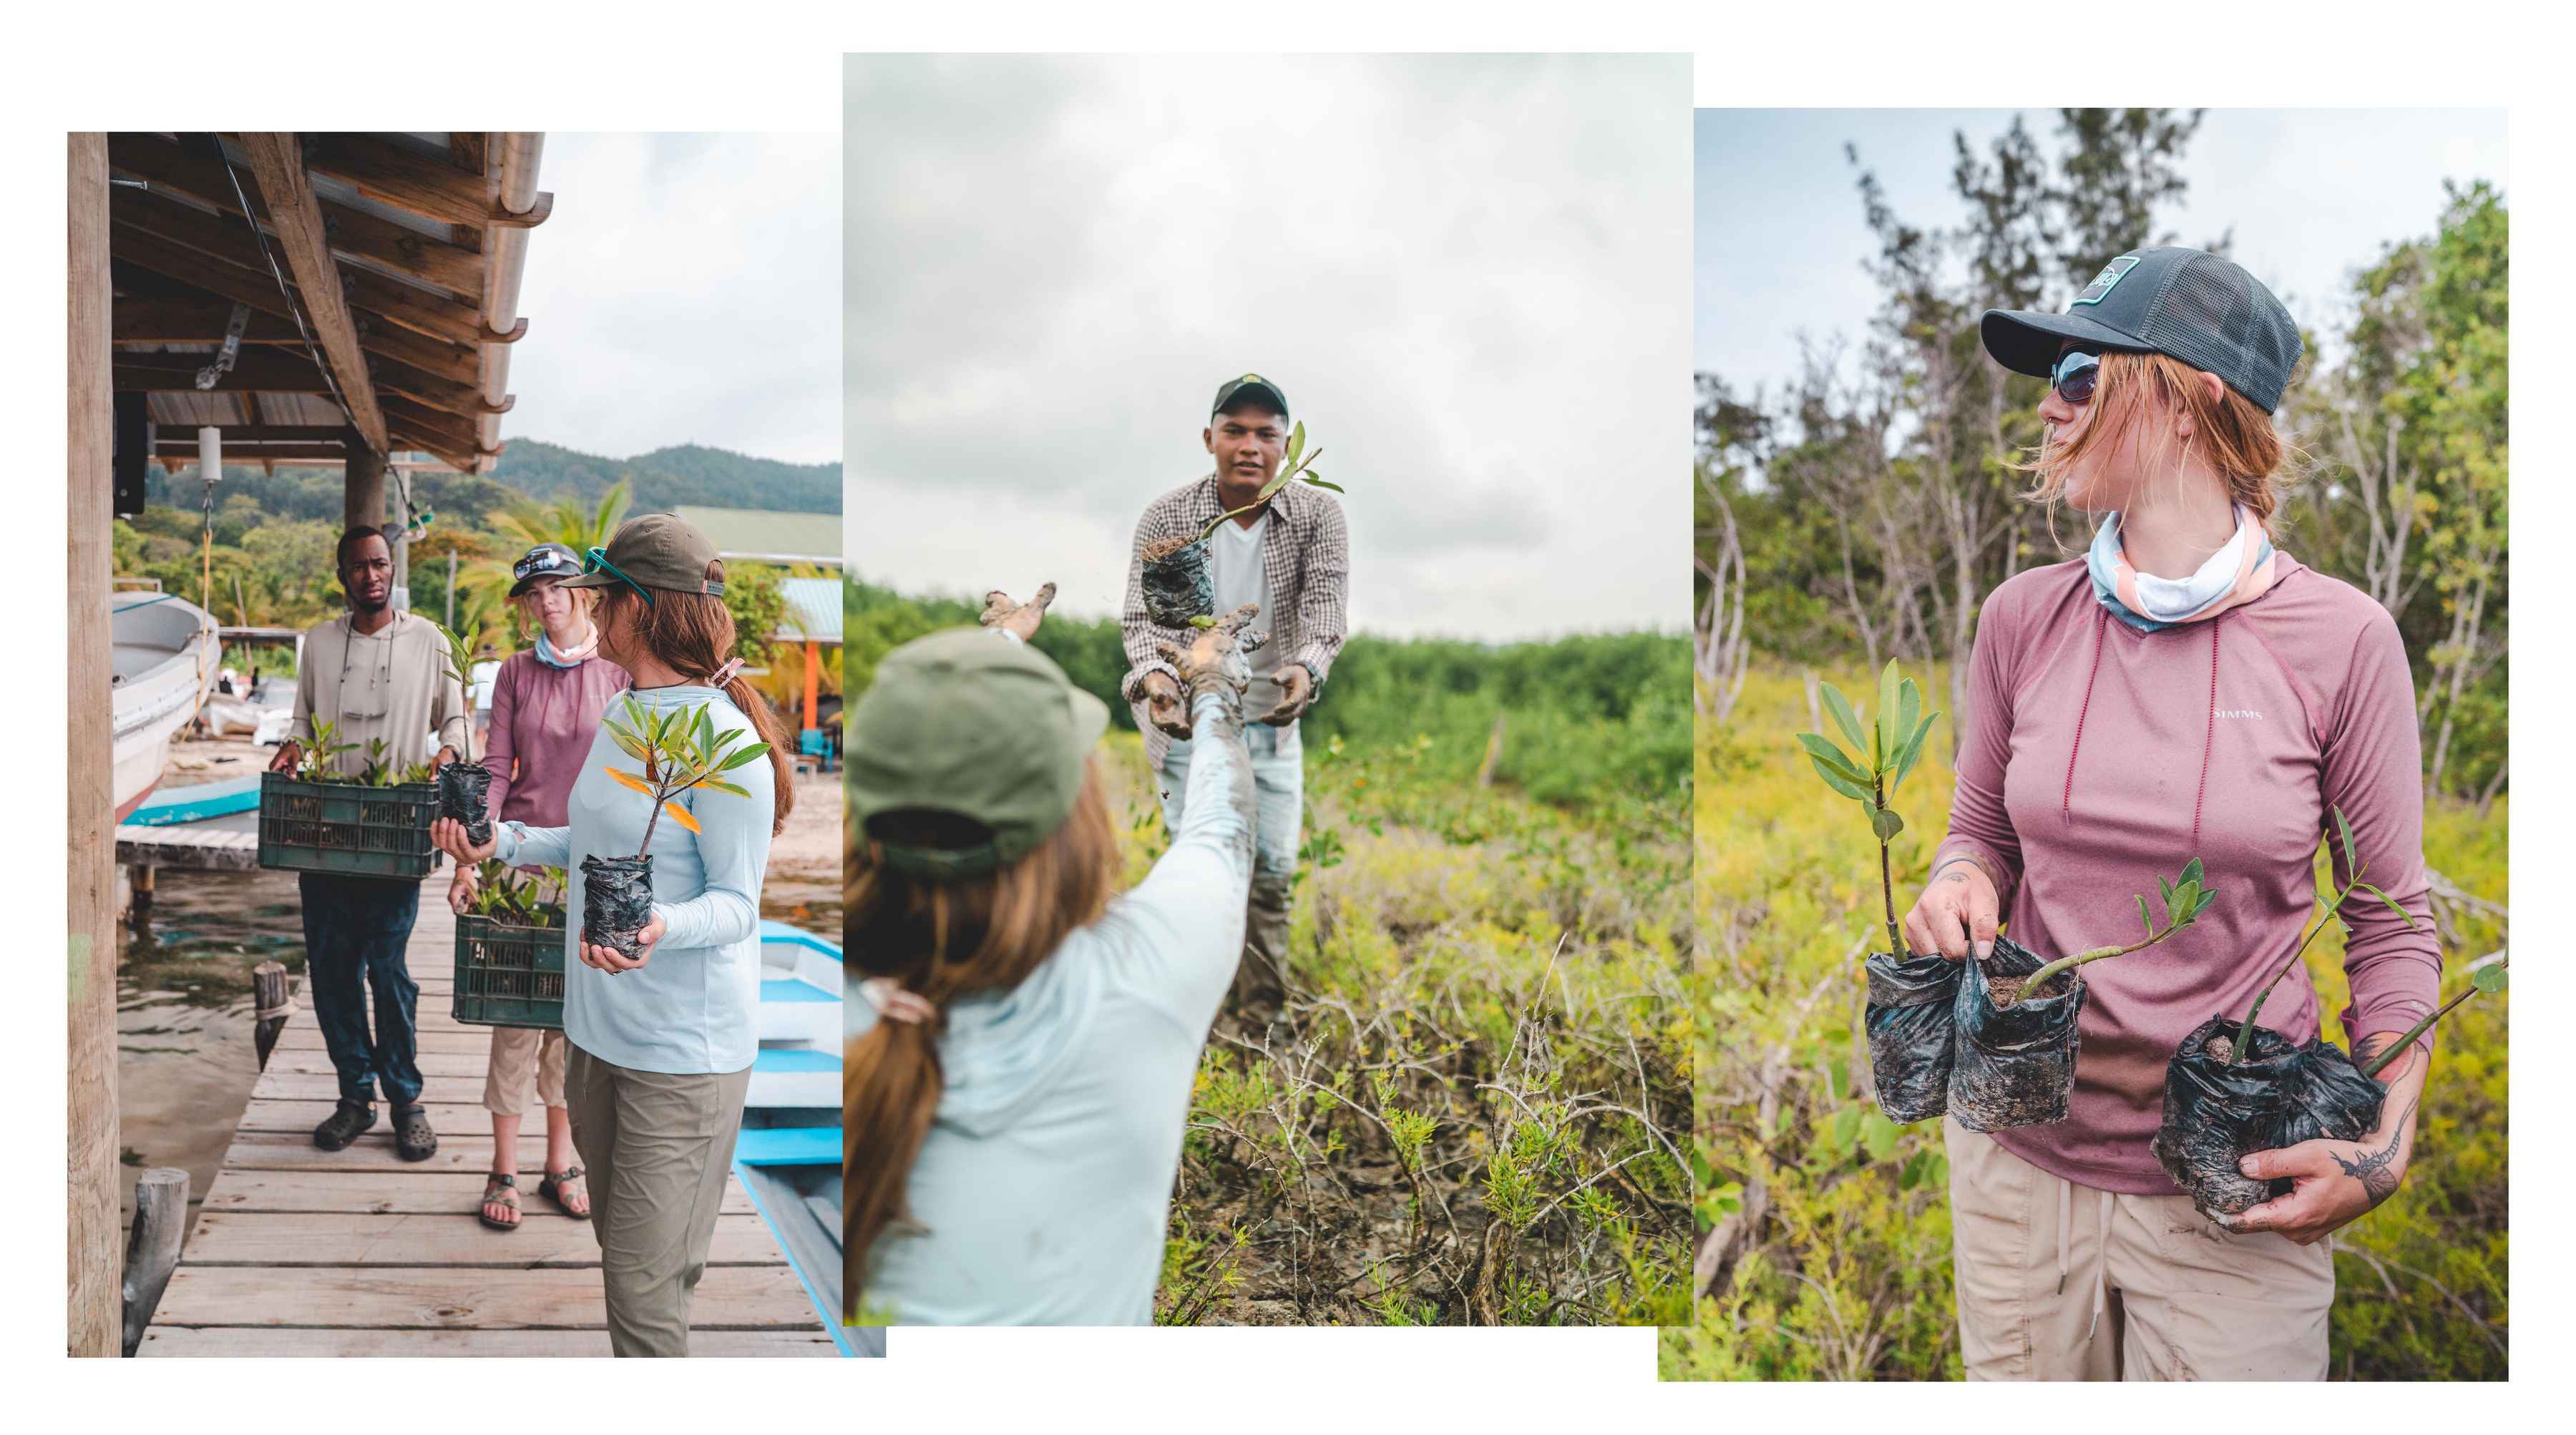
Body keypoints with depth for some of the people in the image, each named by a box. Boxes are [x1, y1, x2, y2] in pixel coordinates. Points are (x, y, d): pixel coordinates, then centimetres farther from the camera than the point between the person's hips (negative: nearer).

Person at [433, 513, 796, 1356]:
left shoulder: (721, 737, -19)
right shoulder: (622, 716, 10)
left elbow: (737, 900, -17)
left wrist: (662, 929, -35)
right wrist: (500, 843, 11)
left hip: (683, 1043, -9)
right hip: (599, 1026, 9)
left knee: (643, 1278, -4)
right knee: (624, 1247, 19)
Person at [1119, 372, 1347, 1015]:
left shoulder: (1317, 513, -8)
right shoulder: (1166, 517, -11)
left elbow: (1326, 602, -18)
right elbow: (1144, 615, -16)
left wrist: (1306, 668, -40)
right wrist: (1153, 673, -39)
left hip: (1272, 710, 2)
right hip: (1186, 707, -2)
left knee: (1272, 866, 4)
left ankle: (1264, 1018, 17)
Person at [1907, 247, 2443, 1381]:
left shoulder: (2341, 639, -8)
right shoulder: (2023, 618, -1)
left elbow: (2393, 924, 0)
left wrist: (2384, 1145, -11)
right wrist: (1959, 887, -10)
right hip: (2020, 1151, 3)